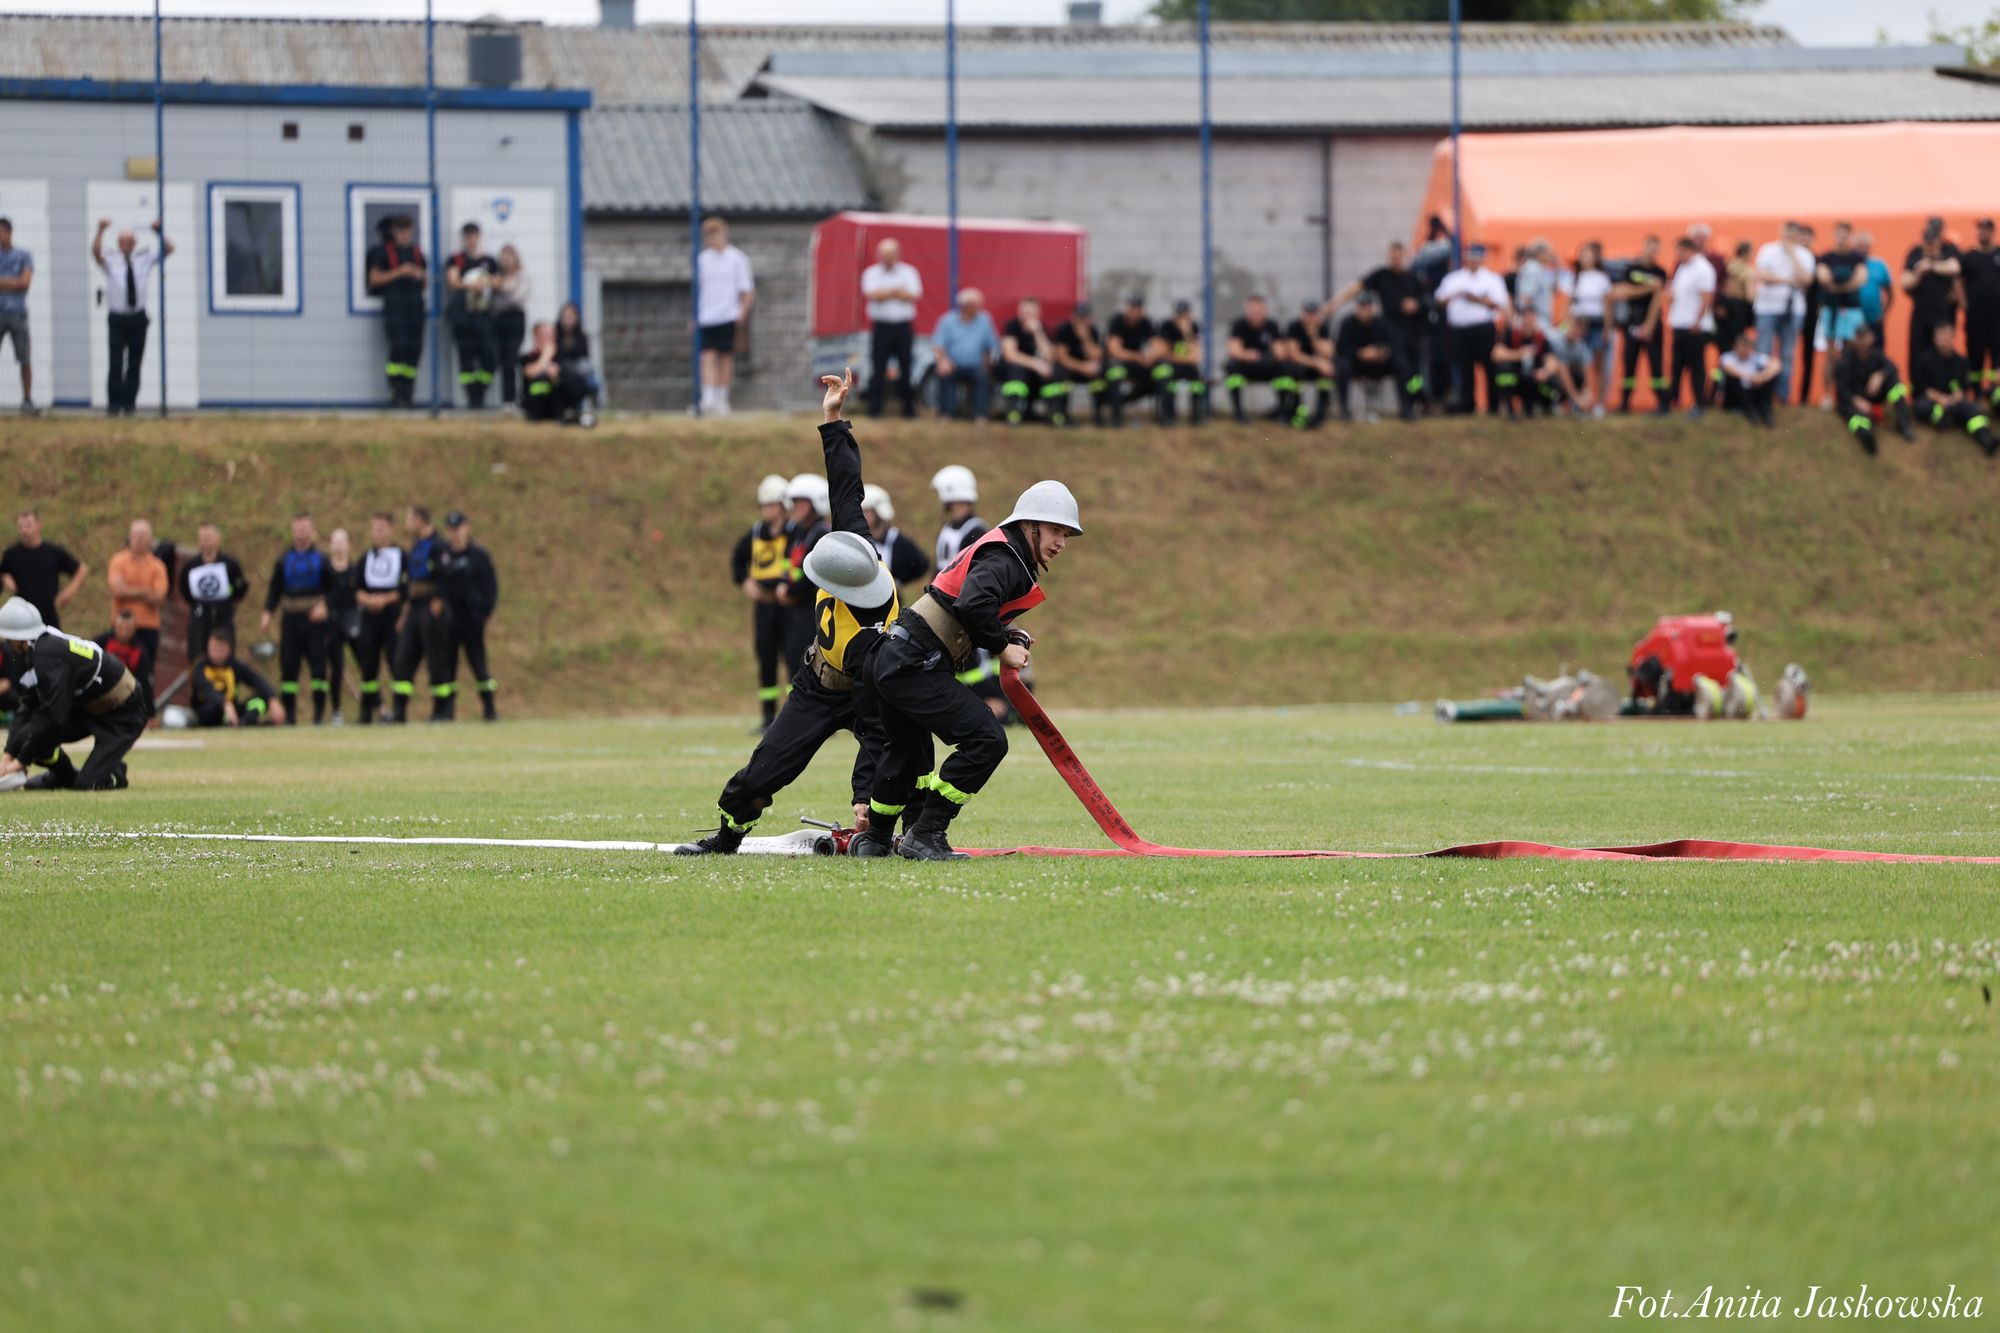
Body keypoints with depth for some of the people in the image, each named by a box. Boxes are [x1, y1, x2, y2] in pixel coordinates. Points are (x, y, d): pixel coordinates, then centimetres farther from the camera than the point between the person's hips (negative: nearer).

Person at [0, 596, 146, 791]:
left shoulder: (49, 656, -31)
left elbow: (51, 717, -31)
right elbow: (28, 708, 1)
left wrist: (21, 760, -24)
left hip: (124, 716, -9)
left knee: (88, 784, -19)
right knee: (24, 737, -10)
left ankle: (116, 774, 14)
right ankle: (65, 776, 17)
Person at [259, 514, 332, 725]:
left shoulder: (321, 558, 4)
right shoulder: (284, 560, 9)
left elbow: (333, 588, 5)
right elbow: (274, 589, 11)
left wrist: (324, 606, -13)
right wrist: (267, 613, -2)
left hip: (314, 619, -2)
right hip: (290, 619, 2)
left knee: (318, 666, -5)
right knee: (288, 666, -2)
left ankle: (319, 713, 2)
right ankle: (290, 713, 4)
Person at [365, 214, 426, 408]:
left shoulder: (416, 252, 16)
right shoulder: (384, 252, 3)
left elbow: (425, 282, 22)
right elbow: (375, 278, -3)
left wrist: (421, 277, -1)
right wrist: (399, 272, -12)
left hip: (415, 304, 5)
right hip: (394, 304, -5)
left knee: (414, 350, 1)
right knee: (398, 347, -16)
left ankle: (408, 394, 6)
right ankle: (395, 393, -14)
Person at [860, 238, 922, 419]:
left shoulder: (909, 272, 7)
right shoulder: (872, 273, 6)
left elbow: (914, 296, -7)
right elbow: (871, 294, -10)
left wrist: (885, 293, -10)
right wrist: (897, 292, -9)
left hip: (904, 327, 1)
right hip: (881, 327, -1)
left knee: (906, 368, 2)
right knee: (878, 368, -5)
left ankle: (909, 408, 8)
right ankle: (875, 408, -2)